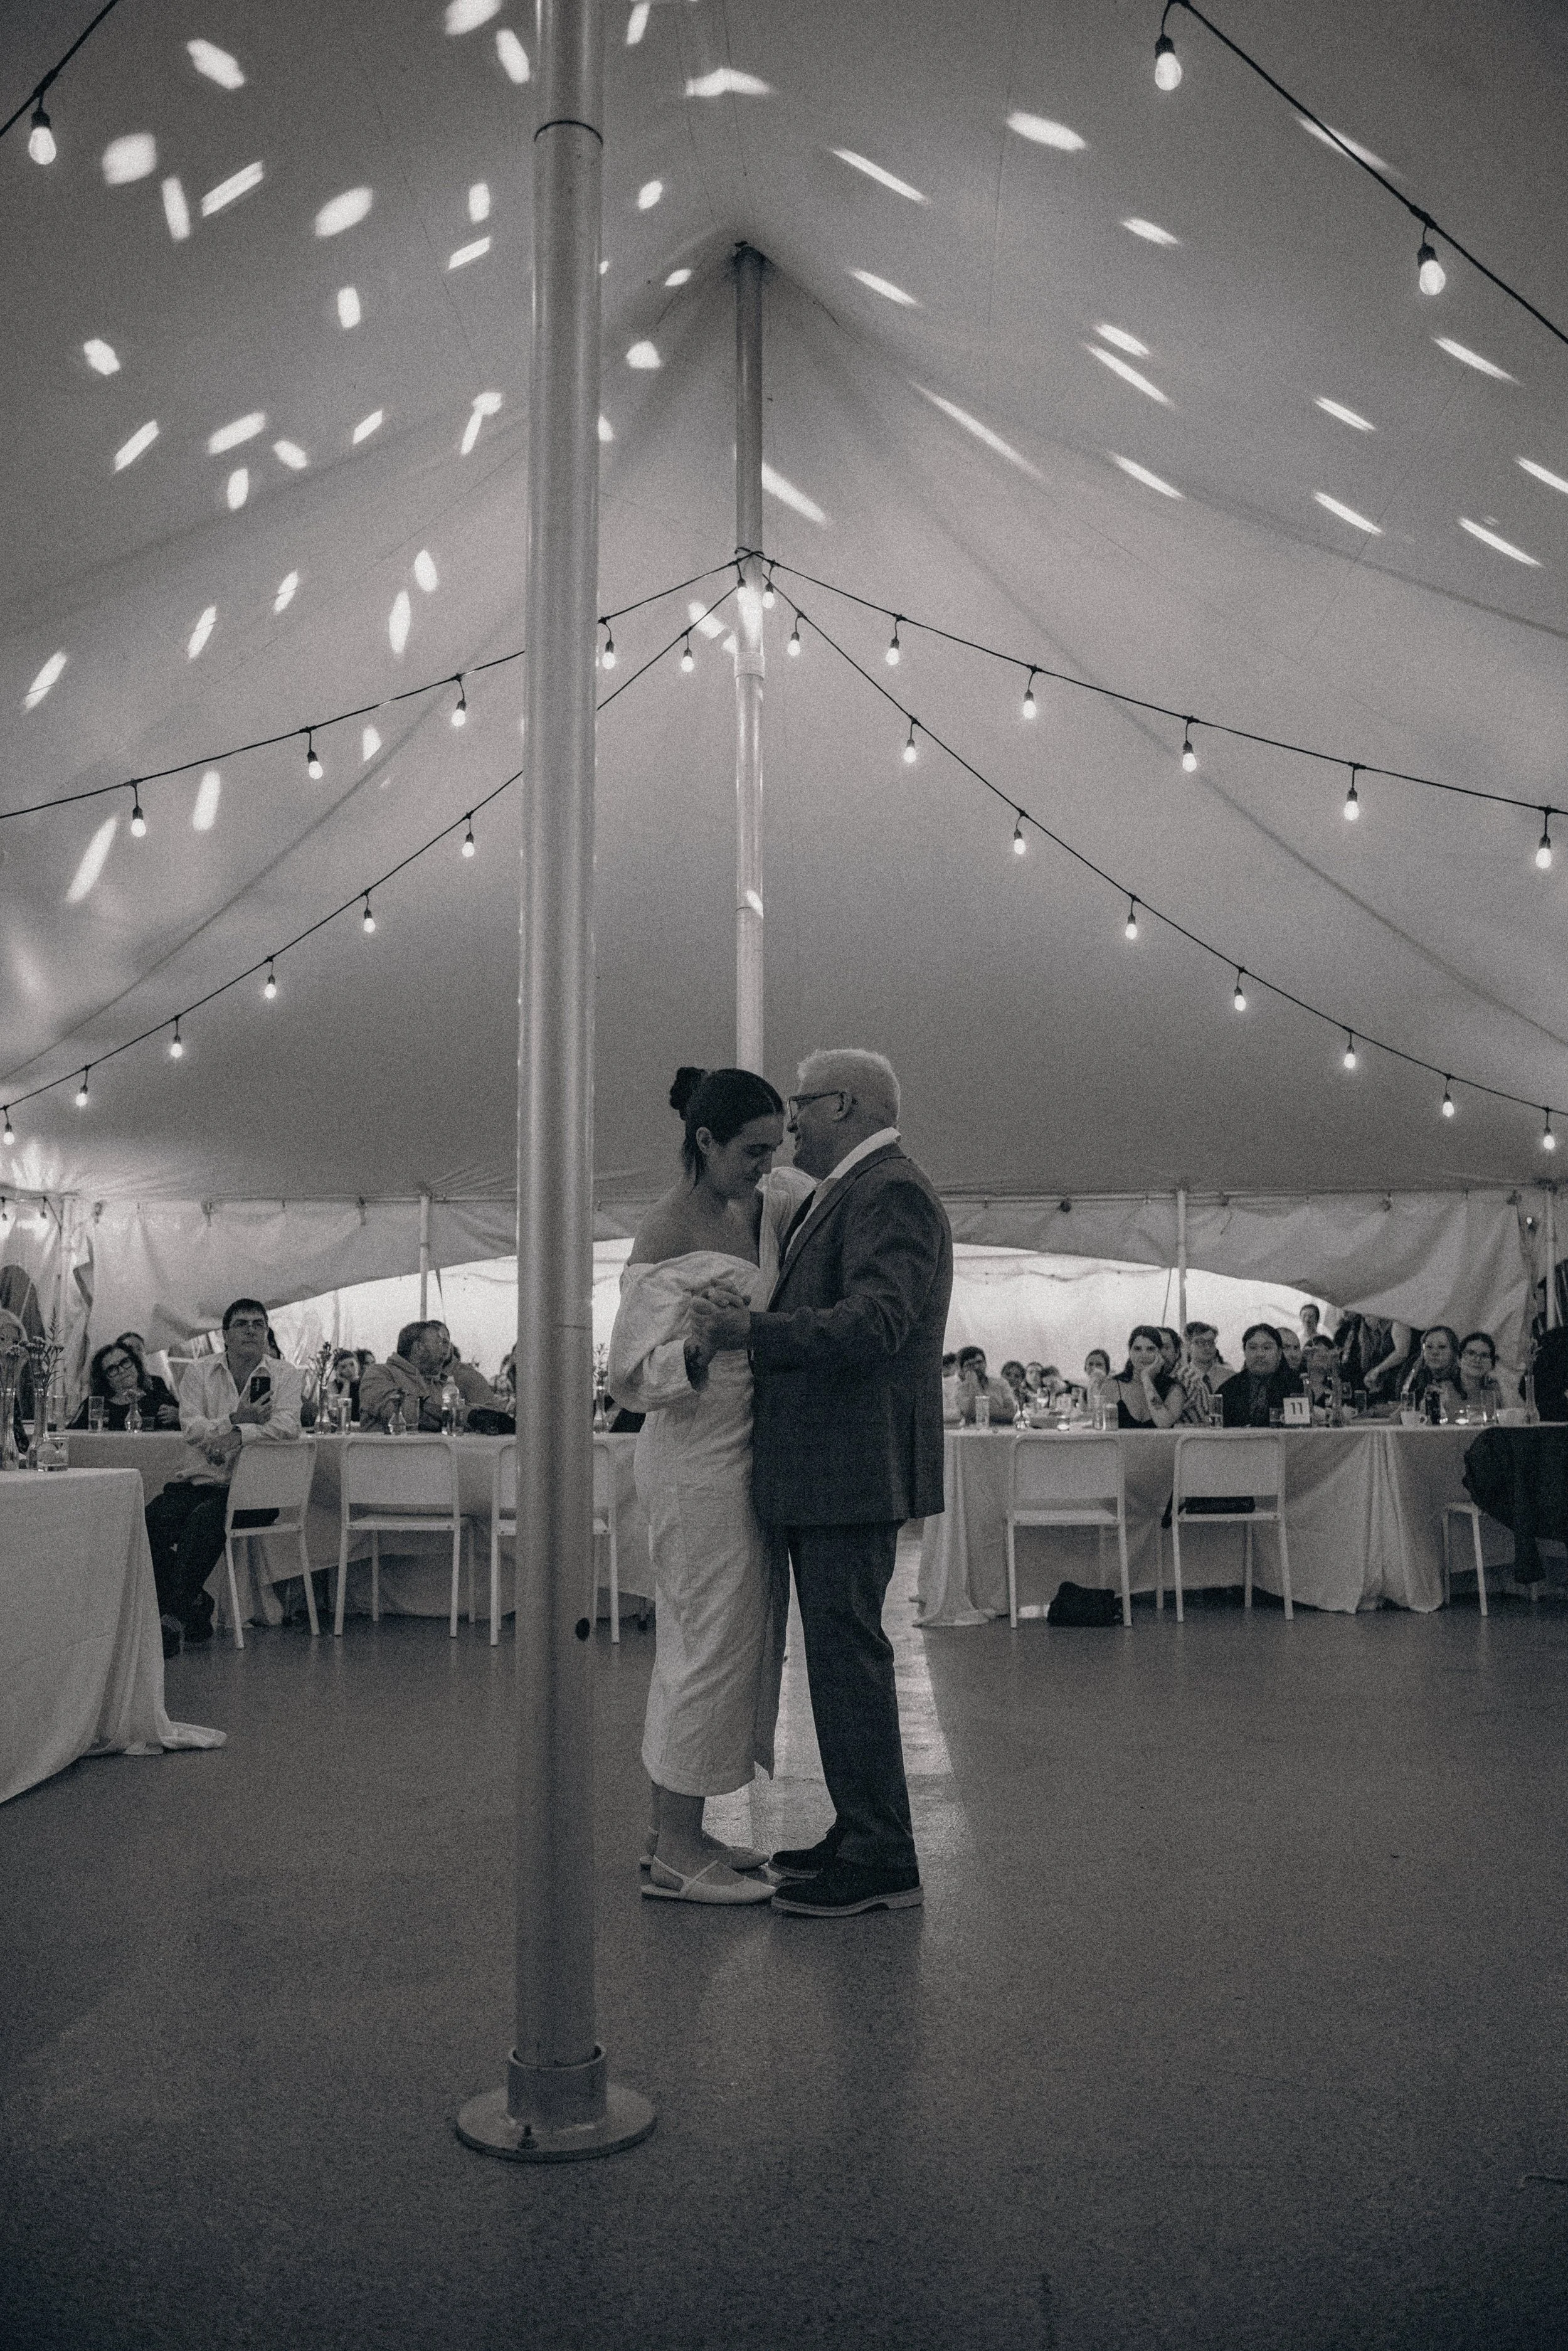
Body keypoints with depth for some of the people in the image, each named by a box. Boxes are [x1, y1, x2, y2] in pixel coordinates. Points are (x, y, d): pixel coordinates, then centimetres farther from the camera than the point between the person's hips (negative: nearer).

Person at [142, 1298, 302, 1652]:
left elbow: (288, 1426, -14)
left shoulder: (283, 1374, 4)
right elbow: (191, 1427, -5)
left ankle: (175, 1619, -20)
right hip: (201, 1480, 3)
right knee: (153, 1519, -23)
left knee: (205, 1518, -31)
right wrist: (235, 1419, -18)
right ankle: (195, 1605, -5)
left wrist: (239, 1434, -25)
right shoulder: (200, 1371, 9)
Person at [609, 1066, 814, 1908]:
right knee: (712, 1646, -4)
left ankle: (672, 1831, 25)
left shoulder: (759, 1199, 5)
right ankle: (678, 1856, 7)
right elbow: (634, 1377, -21)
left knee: (698, 1646, 14)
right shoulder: (667, 1241, -19)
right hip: (700, 1464, -9)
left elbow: (802, 1192, 28)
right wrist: (699, 1349, -40)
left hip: (737, 1453, 9)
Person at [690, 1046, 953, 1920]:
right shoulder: (847, 1197, 19)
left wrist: (753, 1330, -30)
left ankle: (882, 1864, 3)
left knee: (849, 1654, -6)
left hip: (857, 1468, -11)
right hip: (826, 1469, 11)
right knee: (841, 1652, 16)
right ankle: (861, 1836, 27)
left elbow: (875, 1322, -26)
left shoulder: (891, 1191, -13)